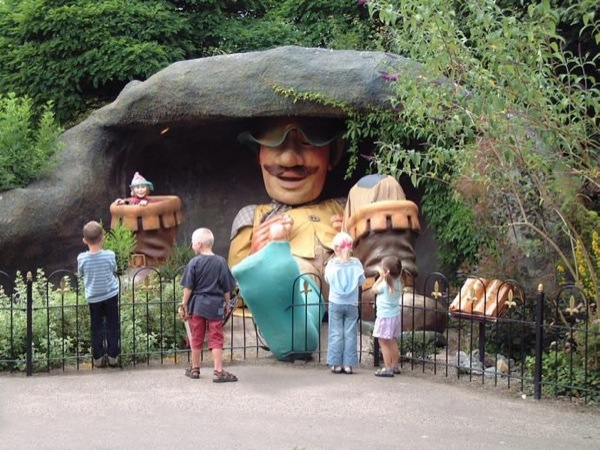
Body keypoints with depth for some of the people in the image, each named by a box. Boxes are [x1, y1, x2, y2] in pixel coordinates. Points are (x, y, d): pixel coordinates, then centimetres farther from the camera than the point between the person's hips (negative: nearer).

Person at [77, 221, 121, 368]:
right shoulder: (110, 255, -16)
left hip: (93, 297, 1)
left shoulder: (82, 258, -15)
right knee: (112, 326, 12)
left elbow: (81, 274, 2)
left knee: (96, 328, 13)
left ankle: (98, 357, 15)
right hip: (110, 295, -1)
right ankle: (112, 356, 14)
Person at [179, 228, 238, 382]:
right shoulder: (221, 262, -3)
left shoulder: (194, 262, -7)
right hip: (215, 306, 0)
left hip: (197, 305, 0)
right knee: (216, 340, 3)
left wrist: (184, 305, 3)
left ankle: (195, 369, 23)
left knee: (196, 339, 12)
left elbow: (188, 287, -6)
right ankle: (218, 372, 0)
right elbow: (227, 288, 1)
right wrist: (227, 304, 14)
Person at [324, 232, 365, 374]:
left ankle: (336, 364, 6)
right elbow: (361, 280, 1)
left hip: (336, 303, -1)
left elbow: (327, 279, 4)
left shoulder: (332, 264, -10)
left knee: (336, 333, 6)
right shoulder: (356, 263, -8)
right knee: (350, 334, 6)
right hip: (352, 304, 1)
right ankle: (348, 364, 5)